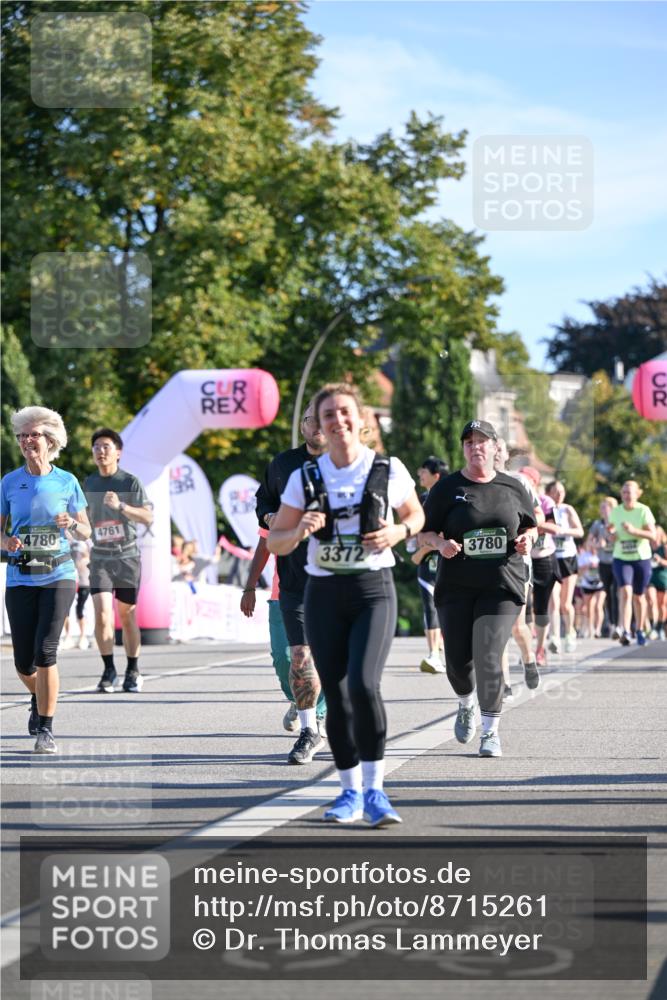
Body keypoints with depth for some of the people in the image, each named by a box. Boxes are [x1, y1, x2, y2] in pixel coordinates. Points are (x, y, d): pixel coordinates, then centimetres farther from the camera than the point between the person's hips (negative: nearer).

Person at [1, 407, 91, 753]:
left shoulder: (67, 482, 2)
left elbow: (86, 532, 9)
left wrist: (71, 523, -13)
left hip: (58, 576, -2)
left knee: (45, 651, -15)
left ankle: (45, 730, -5)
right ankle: (38, 698, 39)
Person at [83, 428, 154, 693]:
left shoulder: (130, 482, -4)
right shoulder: (89, 483, 8)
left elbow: (148, 517, -15)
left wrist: (121, 506, -27)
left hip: (127, 556, -2)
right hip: (100, 559, 2)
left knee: (127, 616, 6)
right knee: (102, 614, -13)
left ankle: (132, 672, 18)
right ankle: (108, 670, -3)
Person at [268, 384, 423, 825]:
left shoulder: (390, 471, -1)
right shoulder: (305, 478, 2)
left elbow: (416, 515, 16)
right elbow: (275, 541, 7)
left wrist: (398, 531, -7)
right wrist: (300, 530, -15)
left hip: (374, 590, -2)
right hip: (325, 593, 2)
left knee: (364, 684, -21)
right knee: (337, 697, 3)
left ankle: (374, 790, -12)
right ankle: (351, 792, 18)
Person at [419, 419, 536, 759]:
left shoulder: (512, 488, 8)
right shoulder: (447, 488, 4)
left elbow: (529, 526, 20)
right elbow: (425, 532, 5)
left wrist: (525, 540, -2)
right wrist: (440, 543, -16)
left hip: (502, 584, -1)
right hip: (457, 586, 1)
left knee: (488, 656, -13)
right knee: (457, 659, 1)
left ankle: (491, 731, -2)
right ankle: (466, 705, 35)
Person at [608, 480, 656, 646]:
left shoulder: (644, 511, -7)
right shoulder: (615, 512, 1)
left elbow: (652, 534, -13)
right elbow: (611, 534, 12)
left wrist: (634, 530, -26)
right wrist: (611, 534, -11)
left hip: (642, 559, -1)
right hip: (621, 559, 1)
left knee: (638, 596, 12)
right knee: (625, 592, -19)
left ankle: (640, 630, 31)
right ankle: (625, 631, -28)